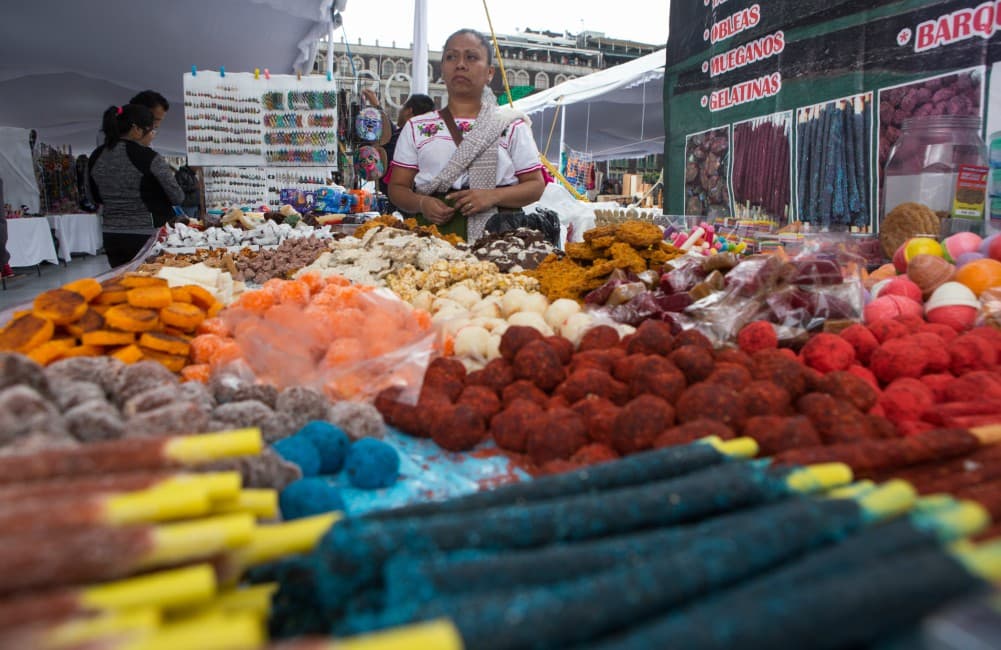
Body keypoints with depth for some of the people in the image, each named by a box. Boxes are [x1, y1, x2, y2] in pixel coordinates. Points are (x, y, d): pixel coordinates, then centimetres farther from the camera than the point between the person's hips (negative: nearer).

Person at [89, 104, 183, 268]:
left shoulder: (96, 156, 6)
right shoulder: (149, 158, -13)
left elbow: (97, 197, 16)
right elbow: (177, 197, -8)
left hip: (111, 236, 6)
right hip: (147, 236, -6)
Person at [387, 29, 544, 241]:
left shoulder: (512, 125, 9)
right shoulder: (416, 128, 13)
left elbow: (535, 185, 6)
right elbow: (397, 187, 13)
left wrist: (493, 196, -11)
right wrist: (422, 203, -9)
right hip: (434, 232, 1)